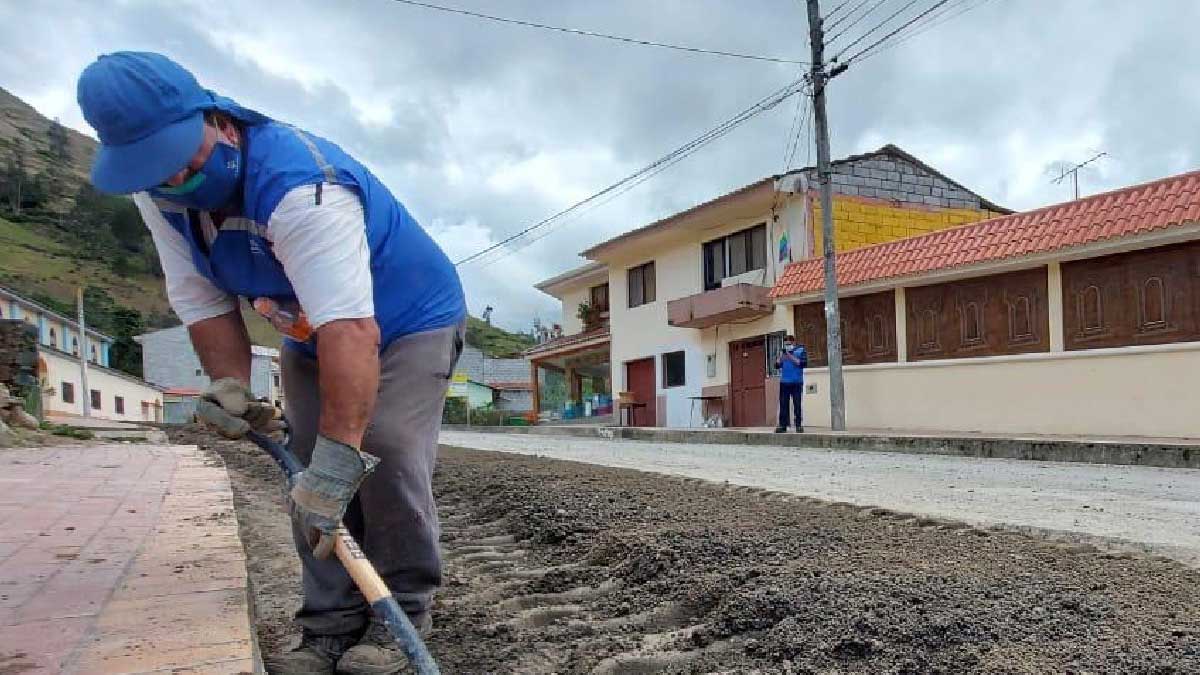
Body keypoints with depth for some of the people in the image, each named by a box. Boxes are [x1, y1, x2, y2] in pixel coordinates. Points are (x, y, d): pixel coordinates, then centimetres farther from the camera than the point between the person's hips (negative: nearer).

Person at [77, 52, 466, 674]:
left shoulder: (301, 186, -39)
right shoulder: (159, 196, -11)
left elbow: (351, 331, -47)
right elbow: (203, 303, -7)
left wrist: (338, 457, -52)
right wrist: (230, 386, -24)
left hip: (410, 322, -7)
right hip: (311, 339, 7)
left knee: (388, 455, -20)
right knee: (309, 474, -1)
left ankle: (402, 615, -4)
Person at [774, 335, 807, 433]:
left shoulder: (801, 351, 3)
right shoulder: (782, 352, 16)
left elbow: (803, 364, -11)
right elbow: (777, 365, 9)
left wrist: (791, 356, -15)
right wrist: (781, 356, -8)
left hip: (797, 382, -4)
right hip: (784, 382, 4)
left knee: (797, 404, -3)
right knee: (783, 404, 2)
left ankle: (799, 425, 1)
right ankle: (783, 425, 3)